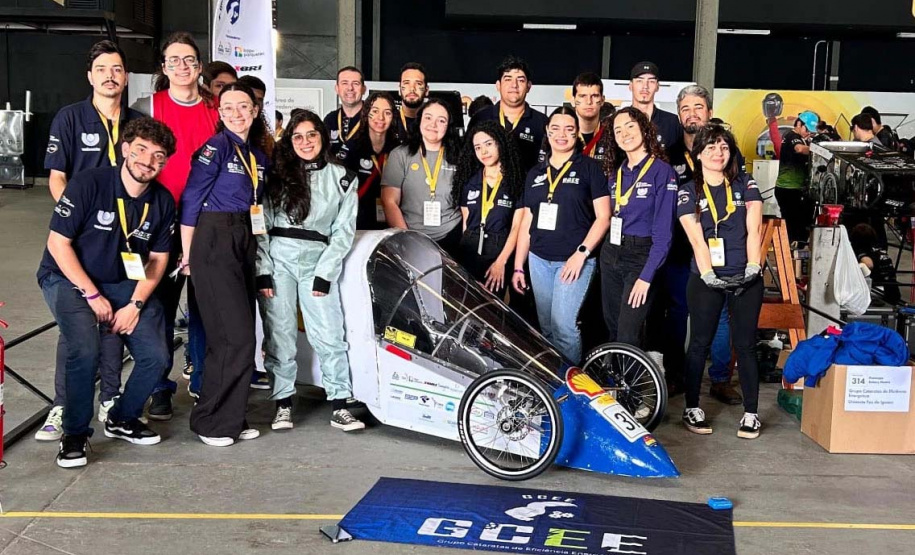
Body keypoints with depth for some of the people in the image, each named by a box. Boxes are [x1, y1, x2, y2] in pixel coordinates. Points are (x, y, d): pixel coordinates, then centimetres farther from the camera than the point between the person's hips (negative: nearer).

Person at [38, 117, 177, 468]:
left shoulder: (162, 201, -4)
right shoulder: (89, 184, -18)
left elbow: (158, 258, 2)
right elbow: (59, 243, -15)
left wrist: (136, 304, -12)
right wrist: (93, 296, -17)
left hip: (125, 284, 5)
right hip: (69, 278, -4)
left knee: (155, 357, -11)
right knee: (85, 349, -29)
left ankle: (122, 420, 17)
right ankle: (75, 433, -7)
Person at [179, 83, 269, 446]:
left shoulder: (259, 155, 14)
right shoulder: (216, 146, -7)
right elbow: (191, 200, -8)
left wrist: (254, 245, 13)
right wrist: (188, 254, -9)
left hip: (244, 244, 7)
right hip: (214, 243, -7)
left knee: (241, 335, 8)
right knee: (235, 336, -10)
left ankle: (232, 418, 17)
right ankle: (211, 422, 1)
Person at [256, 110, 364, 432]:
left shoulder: (342, 179, 8)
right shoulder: (277, 174, 8)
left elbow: (344, 231, 4)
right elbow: (261, 225, 5)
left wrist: (324, 273, -4)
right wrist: (263, 271, -5)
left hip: (319, 261, 0)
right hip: (278, 259, 0)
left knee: (329, 334, -5)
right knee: (280, 333, 0)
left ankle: (339, 408, -1)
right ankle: (284, 404, 9)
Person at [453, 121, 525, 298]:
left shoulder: (517, 181, -2)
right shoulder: (469, 181, 10)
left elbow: (517, 227, -5)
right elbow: (465, 221, 13)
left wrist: (501, 262, -13)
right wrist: (462, 252, 4)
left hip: (500, 251, -3)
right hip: (469, 251, 3)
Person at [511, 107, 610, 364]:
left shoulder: (589, 168, 0)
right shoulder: (535, 173, 14)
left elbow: (603, 217, -5)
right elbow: (527, 222, 16)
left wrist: (581, 253, -15)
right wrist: (518, 266, 12)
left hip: (575, 260, -5)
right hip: (539, 260, 5)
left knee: (563, 324, -14)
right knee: (546, 328, 10)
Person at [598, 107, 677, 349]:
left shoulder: (662, 171, -10)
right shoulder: (616, 173, 10)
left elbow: (663, 232, -15)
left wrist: (646, 276, -20)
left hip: (641, 257, -6)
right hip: (610, 255, 6)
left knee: (628, 337, -11)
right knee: (612, 330, 12)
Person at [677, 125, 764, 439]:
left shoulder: (745, 186, 9)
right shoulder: (688, 193, 3)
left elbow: (754, 229, 1)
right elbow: (696, 238, -7)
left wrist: (753, 267, -11)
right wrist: (708, 275, -16)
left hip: (746, 279, 1)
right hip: (707, 280, -1)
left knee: (745, 345, 4)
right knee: (700, 343, 5)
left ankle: (751, 413, 10)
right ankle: (692, 409, 15)